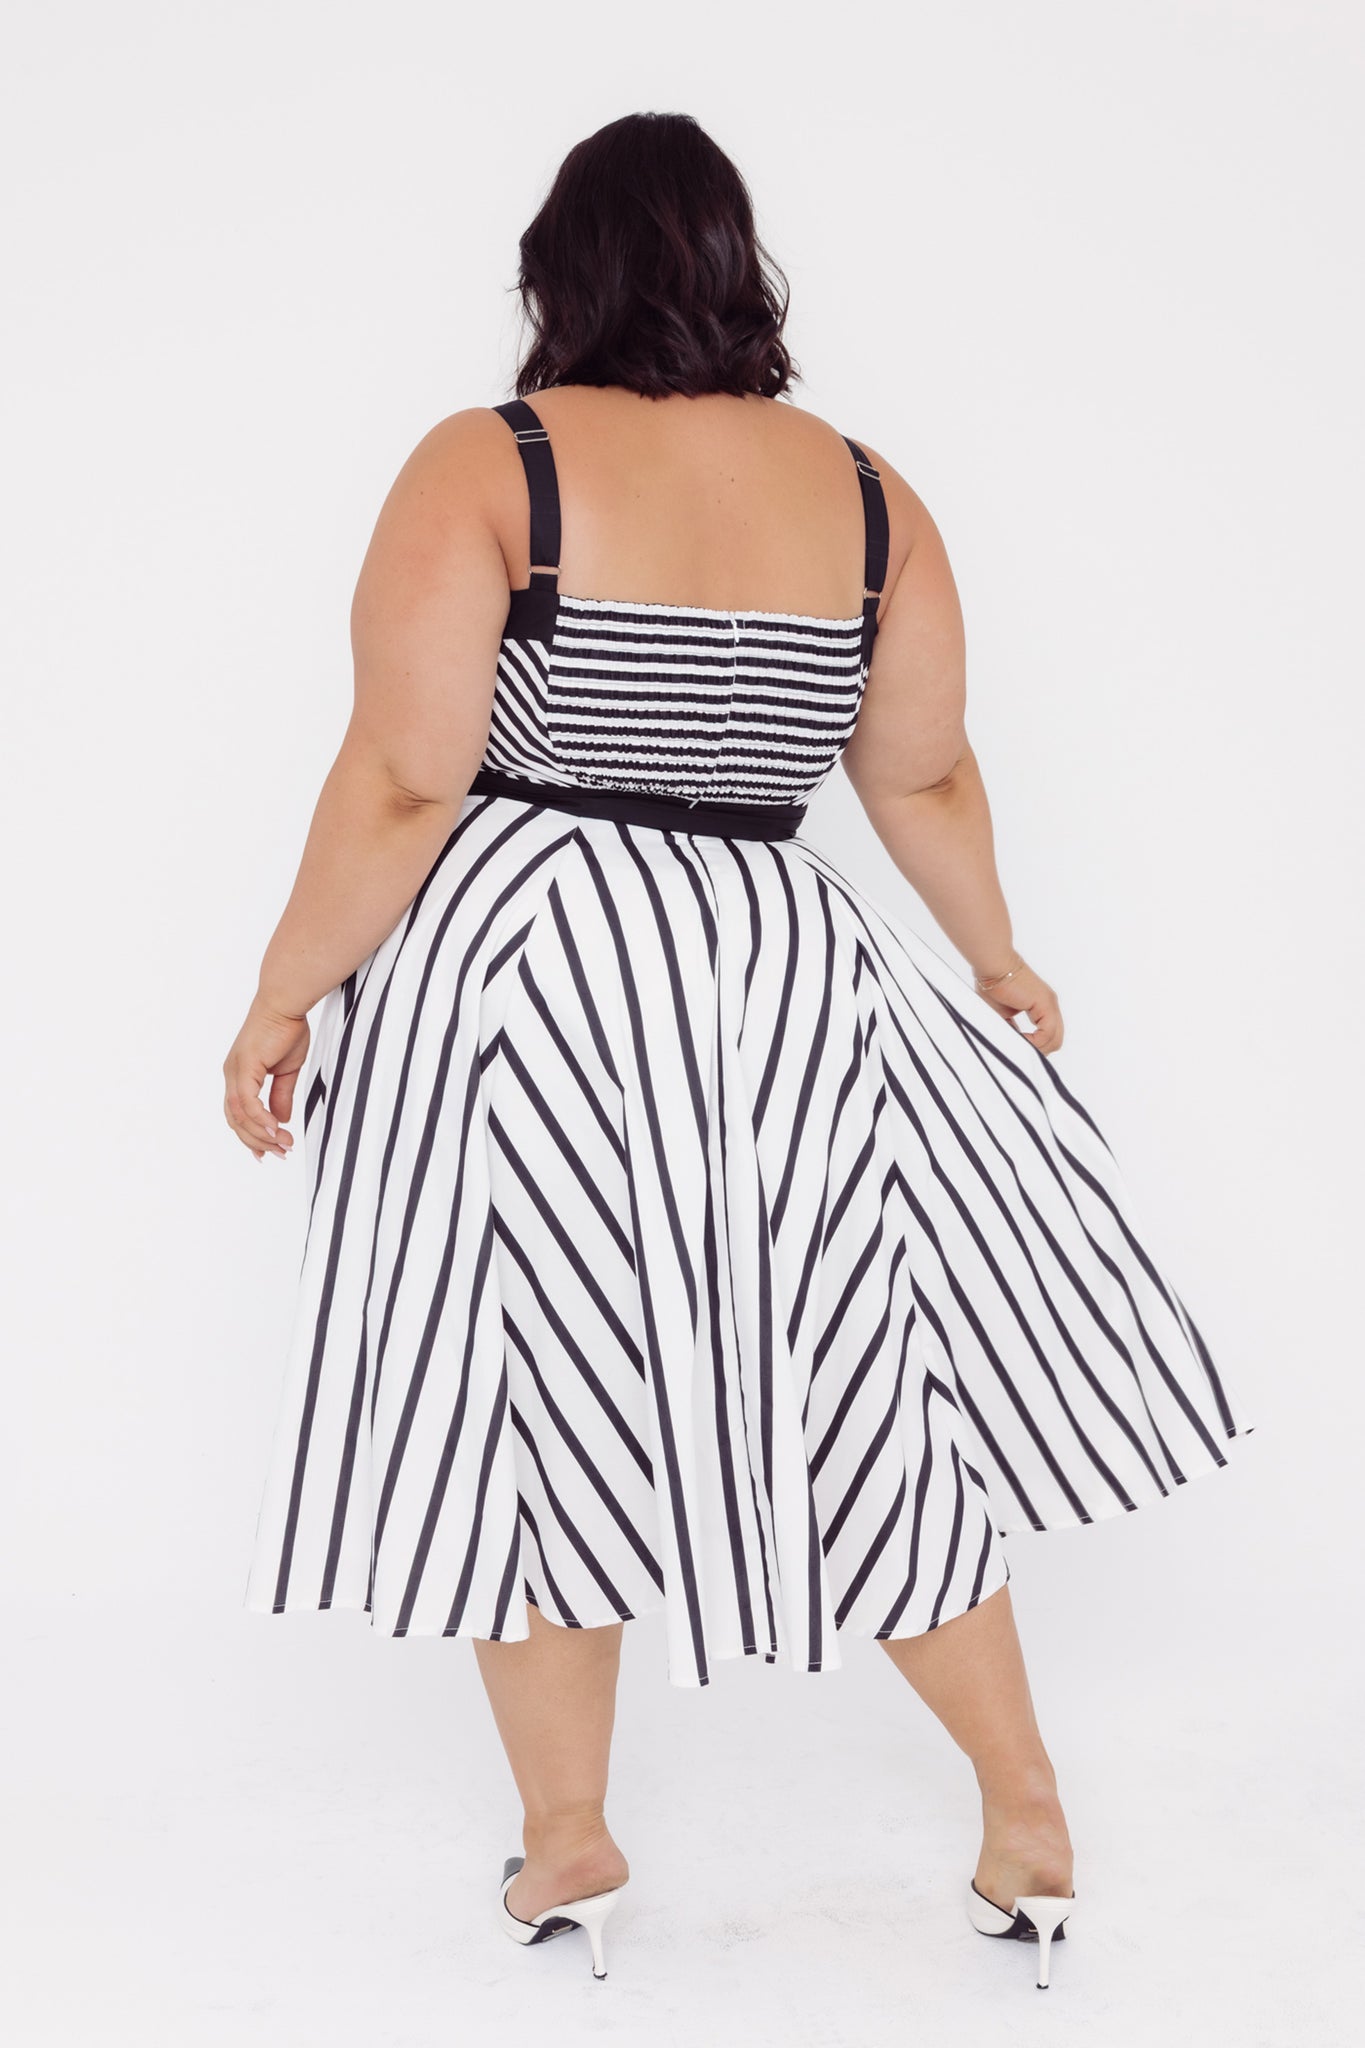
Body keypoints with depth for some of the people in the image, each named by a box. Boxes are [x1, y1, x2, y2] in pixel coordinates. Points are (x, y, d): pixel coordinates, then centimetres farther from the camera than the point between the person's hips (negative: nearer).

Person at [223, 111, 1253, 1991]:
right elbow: (925, 780, 10)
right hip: (785, 979, 3)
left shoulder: (482, 468, -7)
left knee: (540, 1401, 11)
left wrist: (288, 993, -1)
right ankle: (1028, 1820, 23)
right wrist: (996, 961, 25)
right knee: (860, 1401, 14)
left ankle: (565, 1841, 23)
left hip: (522, 972, -3)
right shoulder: (864, 491, 4)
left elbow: (404, 780, -12)